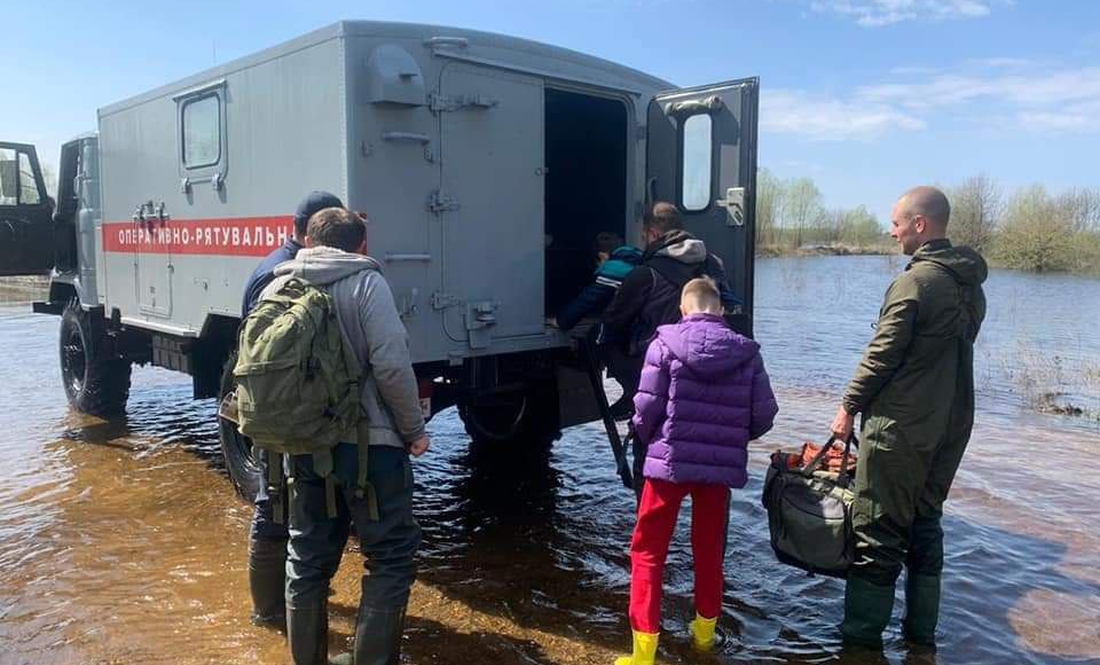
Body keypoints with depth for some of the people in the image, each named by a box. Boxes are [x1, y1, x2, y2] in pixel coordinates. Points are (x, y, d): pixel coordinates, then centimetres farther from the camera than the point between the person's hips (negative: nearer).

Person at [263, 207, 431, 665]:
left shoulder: (277, 288, 9)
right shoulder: (366, 282, -7)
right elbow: (391, 365, -17)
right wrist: (414, 430, -6)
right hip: (367, 442, -6)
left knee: (308, 560, 16)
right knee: (392, 557, 5)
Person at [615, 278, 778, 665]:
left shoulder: (666, 343, -7)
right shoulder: (747, 352, 1)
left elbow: (646, 408, -9)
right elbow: (764, 415, -1)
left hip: (670, 461, -3)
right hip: (721, 466, 3)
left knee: (648, 551, 8)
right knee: (709, 549, 21)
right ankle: (705, 630, 37)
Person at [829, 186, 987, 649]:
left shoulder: (915, 281, -16)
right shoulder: (970, 284, 10)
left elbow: (882, 353, -16)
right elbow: (955, 352, 14)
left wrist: (850, 405, -6)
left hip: (900, 425, -8)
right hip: (951, 424, 9)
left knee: (877, 529, 1)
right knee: (925, 523, 17)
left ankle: (862, 634, 10)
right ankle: (922, 631, 25)